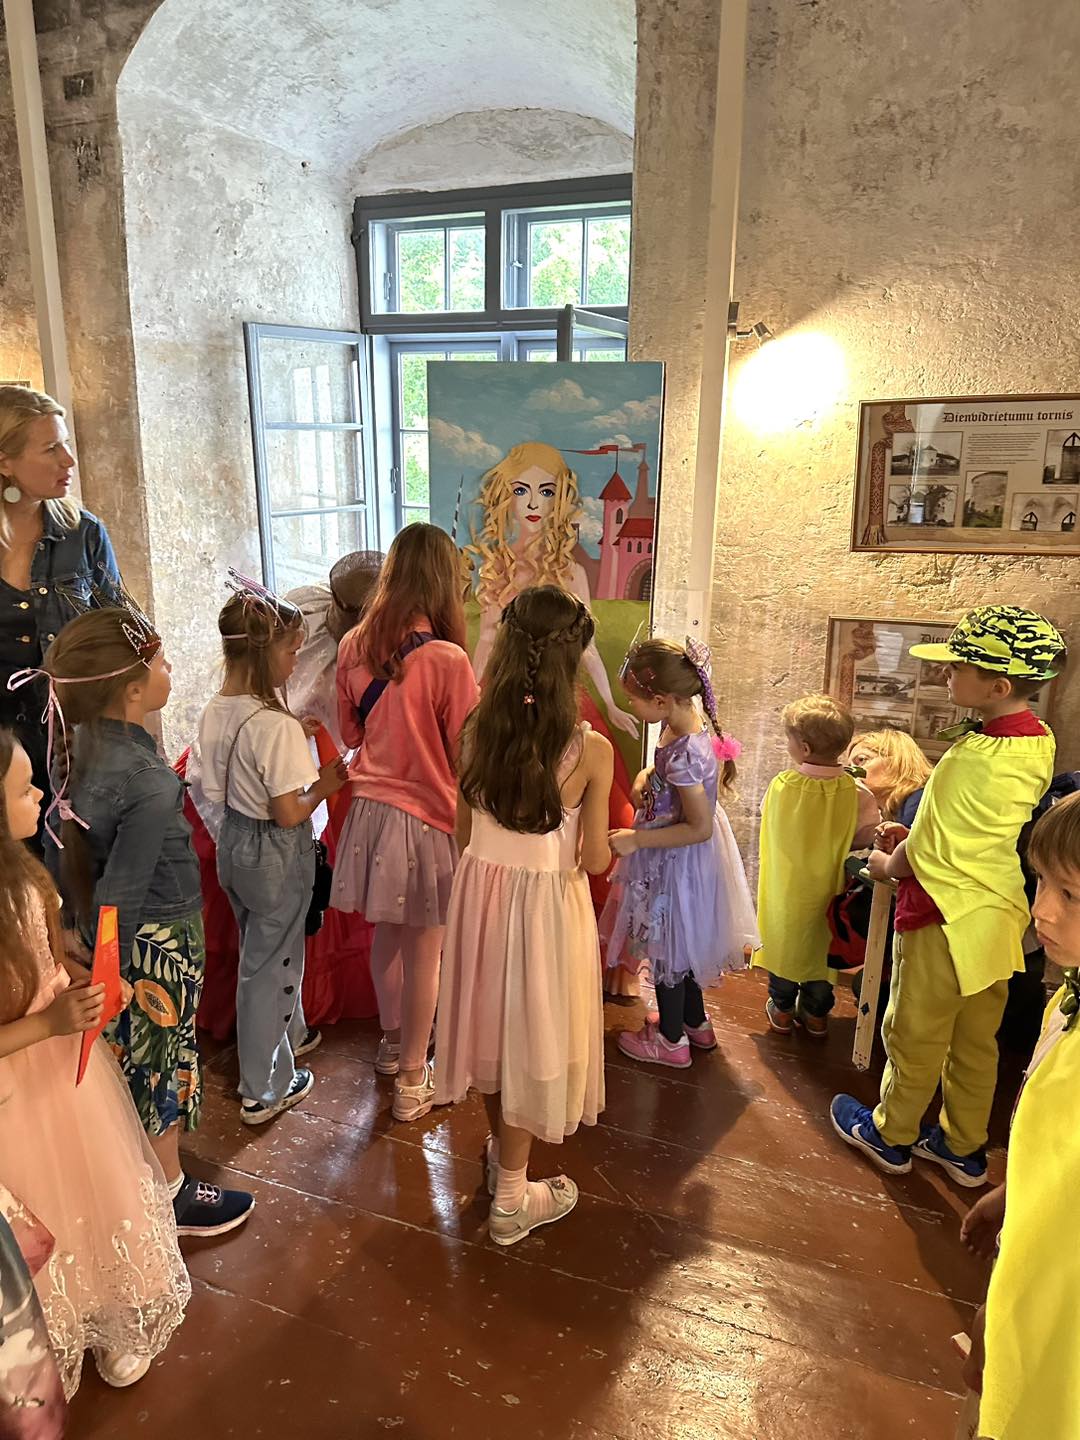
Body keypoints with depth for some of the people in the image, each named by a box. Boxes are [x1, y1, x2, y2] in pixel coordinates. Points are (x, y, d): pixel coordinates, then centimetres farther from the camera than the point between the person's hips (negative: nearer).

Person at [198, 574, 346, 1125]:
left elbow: (217, 791, 6)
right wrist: (325, 784, -9)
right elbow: (289, 813, -26)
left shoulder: (215, 712, -2)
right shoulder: (277, 726, -27)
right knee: (268, 963, 7)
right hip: (276, 854, -8)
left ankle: (289, 1034, 49)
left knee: (265, 949, 26)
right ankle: (264, 1091, 24)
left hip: (233, 842, 8)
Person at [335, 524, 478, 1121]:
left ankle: (391, 1043, 43)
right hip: (426, 816, -6)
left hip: (369, 808, 6)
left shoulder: (354, 645, -3)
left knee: (386, 933, 22)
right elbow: (465, 753, -13)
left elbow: (350, 732, 9)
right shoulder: (447, 659, -20)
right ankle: (412, 1082, 23)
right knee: (424, 951, 9)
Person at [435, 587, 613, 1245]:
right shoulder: (590, 749, -21)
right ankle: (512, 1200, 30)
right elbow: (595, 860, -14)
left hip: (482, 889, 4)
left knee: (496, 1021, 23)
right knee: (532, 1034, 14)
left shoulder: (478, 732, -10)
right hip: (547, 902, -4)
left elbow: (464, 834, 0)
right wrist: (606, 845, 8)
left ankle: (501, 1152, 48)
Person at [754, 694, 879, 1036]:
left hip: (785, 887, 0)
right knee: (820, 945, 20)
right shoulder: (856, 793, -22)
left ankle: (782, 1009, 35)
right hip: (826, 890, 1)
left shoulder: (782, 785, -23)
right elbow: (865, 838, -9)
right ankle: (816, 1013, 35)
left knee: (784, 941, 20)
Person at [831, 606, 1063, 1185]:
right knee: (976, 1042, 20)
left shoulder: (970, 758, -27)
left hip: (946, 917, -8)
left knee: (914, 1036, 12)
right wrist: (917, 835, 8)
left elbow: (921, 852, -19)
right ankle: (964, 1147, 36)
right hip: (1001, 915, 8)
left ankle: (891, 1136, 31)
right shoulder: (1040, 743, -1)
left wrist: (885, 865, 1)